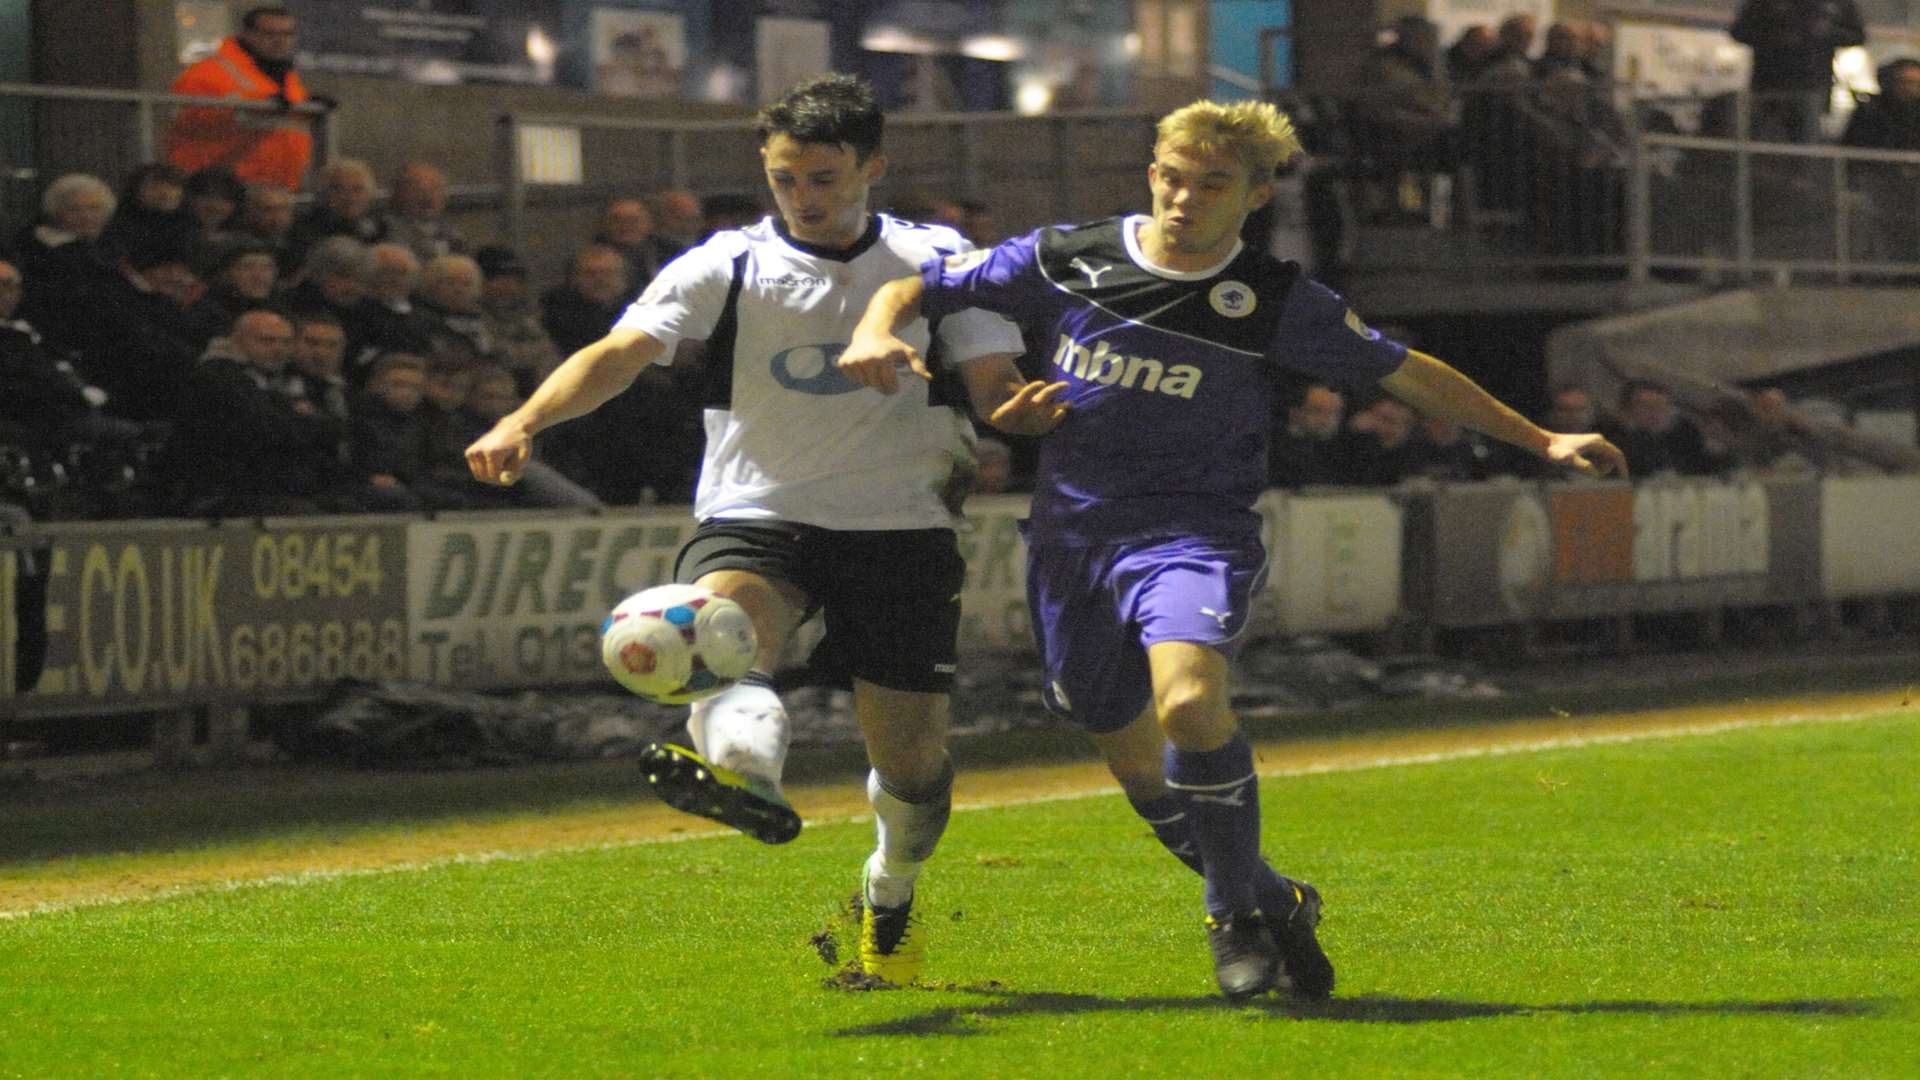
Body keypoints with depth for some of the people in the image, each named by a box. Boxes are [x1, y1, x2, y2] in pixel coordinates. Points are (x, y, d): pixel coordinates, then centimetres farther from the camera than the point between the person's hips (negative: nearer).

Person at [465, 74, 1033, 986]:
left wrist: (1023, 406, -24)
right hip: (756, 516, -1)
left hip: (899, 526, 1)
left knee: (911, 750, 2)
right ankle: (747, 771, -66)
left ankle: (891, 893, 34)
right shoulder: (727, 269, 3)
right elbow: (621, 352, -10)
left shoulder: (937, 263, 6)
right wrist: (525, 421, -28)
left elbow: (997, 386, 2)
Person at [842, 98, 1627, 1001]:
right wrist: (877, 334, -15)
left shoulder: (1274, 301, -5)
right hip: (1073, 535, 4)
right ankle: (1272, 905, 34)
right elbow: (919, 286, 8)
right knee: (1137, 762, 9)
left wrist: (1541, 441, 0)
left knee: (1190, 704, -31)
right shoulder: (1068, 260, -1)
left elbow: (1410, 376, 3)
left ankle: (1239, 911, -8)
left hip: (1195, 530, -3)